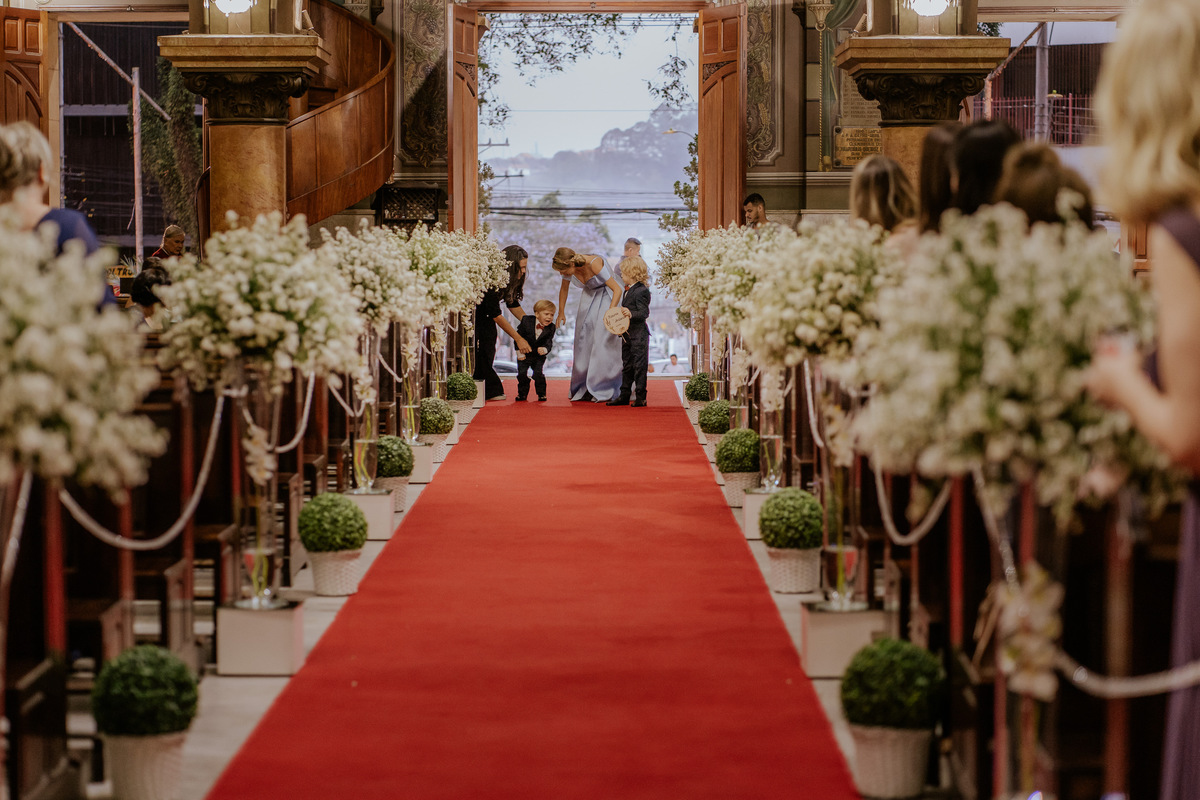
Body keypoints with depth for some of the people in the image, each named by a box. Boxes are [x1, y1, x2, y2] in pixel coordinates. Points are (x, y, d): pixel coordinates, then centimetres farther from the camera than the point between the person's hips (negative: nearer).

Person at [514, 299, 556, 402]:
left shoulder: (551, 328, -12)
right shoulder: (526, 321, -17)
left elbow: (549, 343, -15)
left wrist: (545, 349, -39)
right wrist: (519, 352, -10)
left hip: (539, 356, 0)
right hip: (524, 355, 0)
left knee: (538, 374, -9)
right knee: (522, 374, -2)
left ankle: (541, 394, 8)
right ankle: (522, 393, 16)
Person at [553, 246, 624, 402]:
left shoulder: (594, 264, -33)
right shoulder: (569, 267, -15)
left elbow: (617, 289, -32)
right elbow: (564, 288, 8)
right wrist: (561, 312, 12)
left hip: (607, 295, -6)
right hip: (589, 296, 6)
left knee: (604, 341, -14)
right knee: (584, 339, 0)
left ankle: (604, 391, -10)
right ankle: (584, 390, 5)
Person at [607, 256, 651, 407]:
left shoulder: (641, 291, -16)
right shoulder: (628, 290, 14)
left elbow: (644, 313, -22)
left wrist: (631, 314, -36)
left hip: (639, 334, -10)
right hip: (627, 334, 10)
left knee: (639, 365, -4)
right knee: (627, 365, 13)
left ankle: (640, 396, 1)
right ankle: (625, 395, 19)